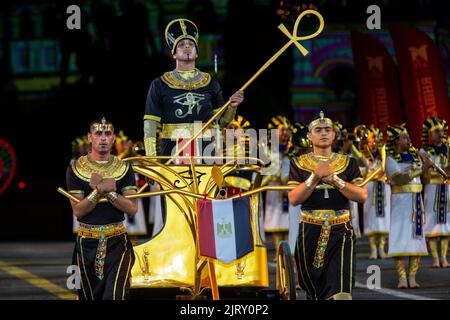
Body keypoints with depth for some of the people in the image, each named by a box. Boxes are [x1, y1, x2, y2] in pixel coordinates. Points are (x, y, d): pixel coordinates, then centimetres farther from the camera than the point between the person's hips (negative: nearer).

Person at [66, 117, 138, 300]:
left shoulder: (124, 168, 5)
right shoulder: (77, 169, 1)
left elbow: (132, 208, -4)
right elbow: (78, 210, -6)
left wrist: (108, 192, -17)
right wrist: (99, 190, -19)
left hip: (117, 241, 0)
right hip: (87, 242, 0)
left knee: (116, 295, -14)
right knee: (90, 296, 8)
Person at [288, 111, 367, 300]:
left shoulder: (348, 163, 9)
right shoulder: (299, 163, 8)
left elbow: (362, 196, -2)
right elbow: (293, 199, -3)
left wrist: (334, 179, -10)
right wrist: (314, 177, -14)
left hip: (340, 231, -1)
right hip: (310, 232, 1)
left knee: (341, 290, -15)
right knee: (312, 287, 9)